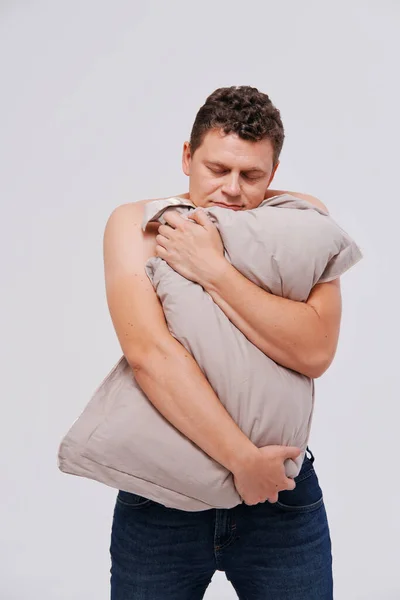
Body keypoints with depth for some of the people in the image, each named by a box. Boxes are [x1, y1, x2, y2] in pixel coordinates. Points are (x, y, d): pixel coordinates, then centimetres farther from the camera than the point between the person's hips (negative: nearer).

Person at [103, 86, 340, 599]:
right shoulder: (135, 224, -7)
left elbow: (315, 352, -18)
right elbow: (148, 352, -21)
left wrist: (213, 269, -22)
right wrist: (243, 459, -23)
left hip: (280, 491, 1)